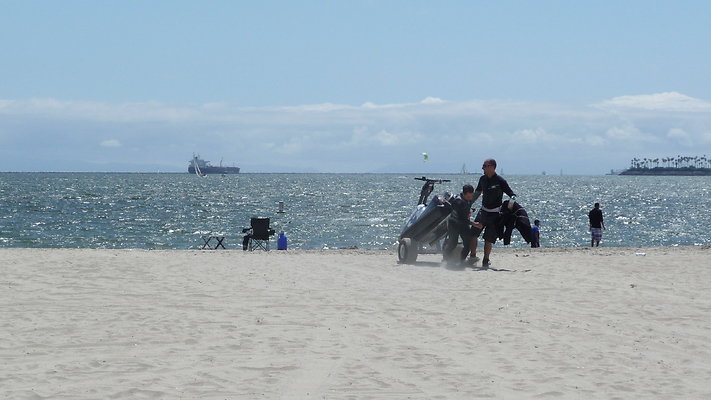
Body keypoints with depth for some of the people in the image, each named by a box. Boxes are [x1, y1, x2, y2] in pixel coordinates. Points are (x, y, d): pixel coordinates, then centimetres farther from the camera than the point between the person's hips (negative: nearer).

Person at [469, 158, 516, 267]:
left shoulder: (500, 181, -13)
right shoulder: (483, 179, 4)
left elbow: (512, 194, -9)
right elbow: (477, 193, 20)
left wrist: (512, 201, -31)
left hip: (494, 214, -5)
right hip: (483, 211, 5)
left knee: (489, 239, -3)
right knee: (473, 233, -2)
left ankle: (485, 261, 9)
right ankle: (473, 256, 13)